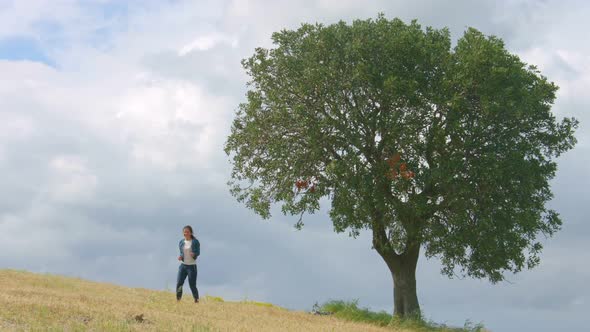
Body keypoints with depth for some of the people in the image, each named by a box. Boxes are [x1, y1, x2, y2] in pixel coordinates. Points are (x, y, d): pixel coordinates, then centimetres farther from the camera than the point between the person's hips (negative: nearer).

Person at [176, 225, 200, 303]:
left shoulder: (195, 242, -5)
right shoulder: (181, 242, 6)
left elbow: (198, 252, -11)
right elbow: (182, 253, 12)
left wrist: (194, 254, -33)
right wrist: (180, 257, -10)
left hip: (192, 266, -3)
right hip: (183, 265, 3)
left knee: (192, 285, -1)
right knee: (179, 284, -8)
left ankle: (196, 300, 16)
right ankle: (178, 300, 1)